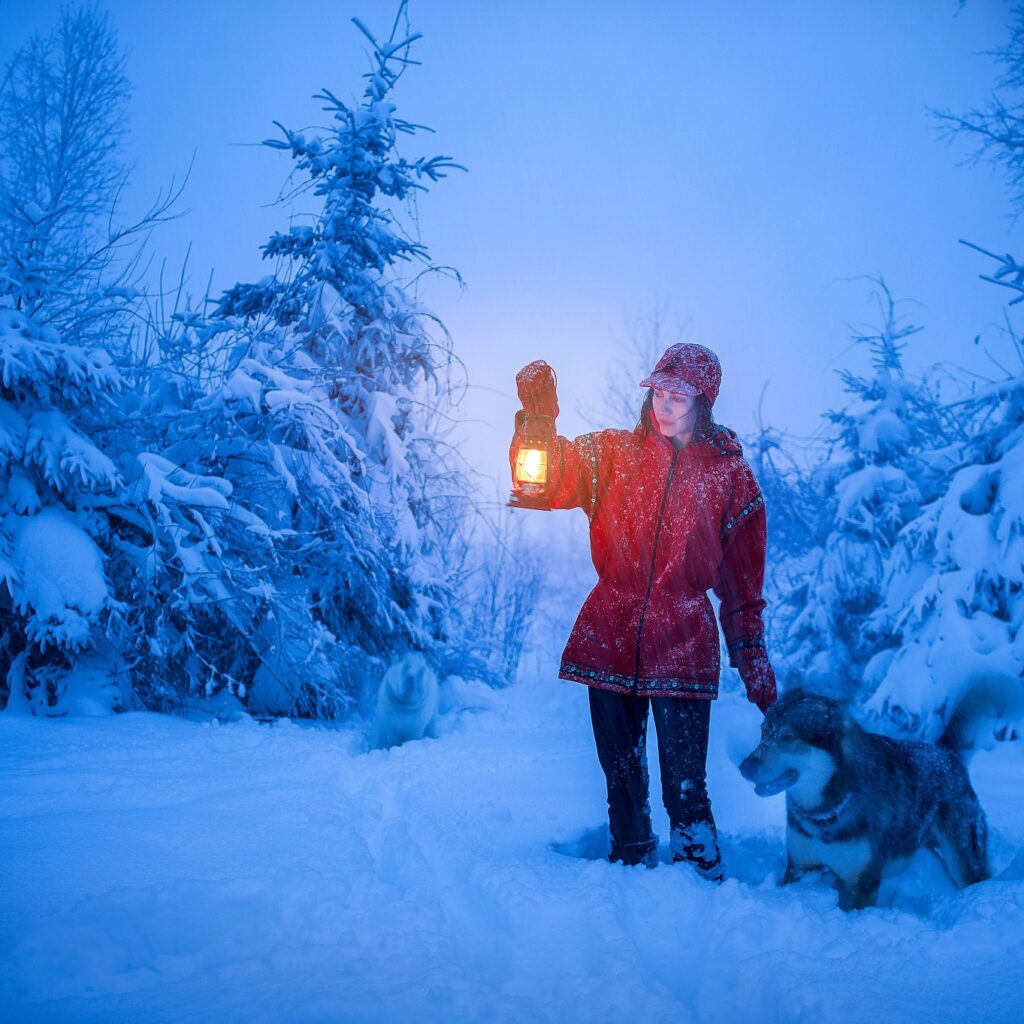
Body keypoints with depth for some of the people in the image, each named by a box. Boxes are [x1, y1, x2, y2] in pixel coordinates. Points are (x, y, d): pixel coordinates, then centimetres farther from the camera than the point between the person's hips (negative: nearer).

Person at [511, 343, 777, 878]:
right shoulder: (615, 454, 5)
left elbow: (742, 582, 5)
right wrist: (537, 419, -29)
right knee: (622, 778, 12)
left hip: (682, 648, -2)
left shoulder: (730, 475, 3)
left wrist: (755, 664, 3)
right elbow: (551, 479, -11)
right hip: (610, 640, 2)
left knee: (684, 786, -4)